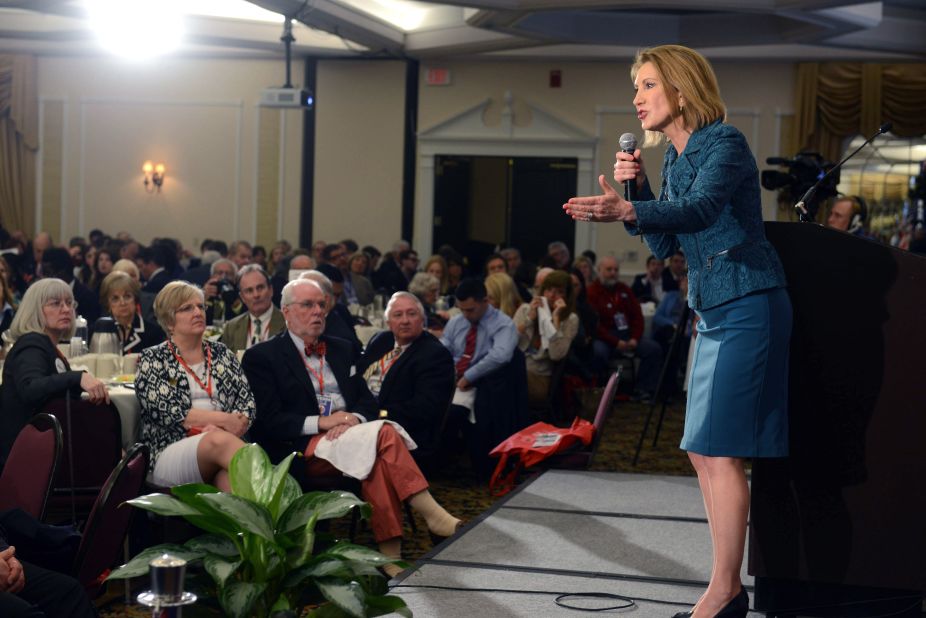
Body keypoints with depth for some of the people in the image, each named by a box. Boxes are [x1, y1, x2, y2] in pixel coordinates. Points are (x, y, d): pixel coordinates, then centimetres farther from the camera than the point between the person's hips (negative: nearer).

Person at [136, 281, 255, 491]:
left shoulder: (221, 353, 21)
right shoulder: (151, 360, 10)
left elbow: (247, 401, 12)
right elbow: (166, 411, -4)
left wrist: (227, 426, -11)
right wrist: (223, 420, -10)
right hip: (169, 453, -2)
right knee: (220, 441, -37)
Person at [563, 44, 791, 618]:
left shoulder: (725, 142, -12)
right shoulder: (673, 157, 13)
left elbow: (701, 208, -31)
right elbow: (665, 244, 13)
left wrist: (626, 210, -46)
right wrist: (637, 187, -1)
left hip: (749, 307, -9)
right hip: (714, 312, 10)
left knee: (719, 448, -11)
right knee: (704, 453, 10)